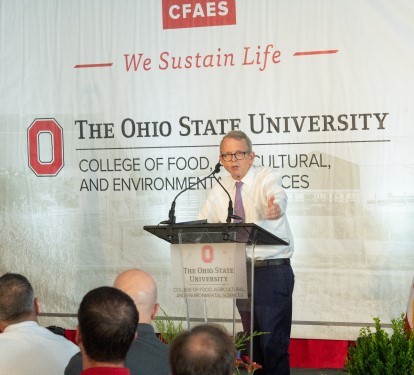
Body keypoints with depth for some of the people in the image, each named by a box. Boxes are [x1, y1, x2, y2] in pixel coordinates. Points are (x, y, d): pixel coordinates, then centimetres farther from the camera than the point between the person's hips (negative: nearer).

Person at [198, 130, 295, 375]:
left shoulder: (267, 177, -8)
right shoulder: (220, 190, 8)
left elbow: (276, 196, -32)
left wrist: (275, 208, -55)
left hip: (273, 270, -6)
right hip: (241, 270, 6)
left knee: (273, 342, -10)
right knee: (252, 339, 14)